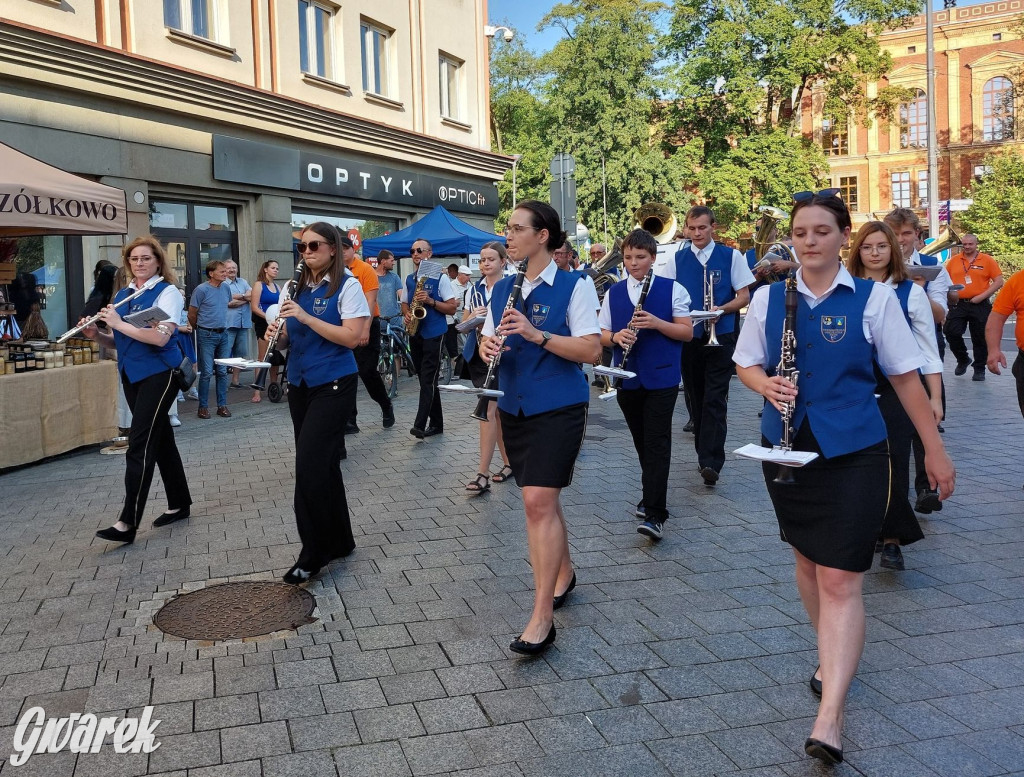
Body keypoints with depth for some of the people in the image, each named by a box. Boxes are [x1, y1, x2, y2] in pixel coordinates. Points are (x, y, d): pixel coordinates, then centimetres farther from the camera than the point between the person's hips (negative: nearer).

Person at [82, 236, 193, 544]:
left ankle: (128, 523, -9)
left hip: (159, 375, -7)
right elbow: (119, 342, 17)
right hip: (132, 376, 7)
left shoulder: (167, 292, -9)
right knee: (160, 439, 14)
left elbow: (160, 337, -22)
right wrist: (97, 335, -3)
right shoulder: (121, 295, 12)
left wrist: (119, 323, -19)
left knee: (139, 445, -11)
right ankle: (180, 504, 25)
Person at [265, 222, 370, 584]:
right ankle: (339, 540, 24)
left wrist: (306, 317, -22)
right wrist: (279, 333, -8)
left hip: (333, 385, -7)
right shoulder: (299, 288, 11)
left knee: (310, 465, -12)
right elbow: (291, 338, 15)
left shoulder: (347, 286, -8)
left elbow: (351, 337, -18)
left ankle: (313, 553, -2)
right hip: (300, 384, 7)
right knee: (323, 463, 12)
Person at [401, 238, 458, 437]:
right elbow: (404, 304, 20)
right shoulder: (409, 279, 13)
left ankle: (419, 425, -17)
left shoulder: (441, 278, -4)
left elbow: (452, 308, -7)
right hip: (414, 334, 6)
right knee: (426, 380, 10)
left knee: (428, 380, -12)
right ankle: (436, 423, 17)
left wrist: (430, 301, -20)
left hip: (434, 334, -6)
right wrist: (407, 314, -3)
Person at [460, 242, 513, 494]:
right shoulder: (473, 289, 12)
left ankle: (483, 474, -10)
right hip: (477, 353, 6)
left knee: (488, 409, -12)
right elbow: (463, 323, 13)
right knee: (496, 409, 13)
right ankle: (508, 462, 25)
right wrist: (472, 317, -9)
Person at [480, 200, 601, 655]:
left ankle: (542, 617, -10)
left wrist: (537, 334, -24)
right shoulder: (502, 290, 11)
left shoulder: (574, 286, -7)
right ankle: (563, 573, 37)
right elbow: (488, 342, 15)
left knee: (538, 501, -14)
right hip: (515, 408, 6)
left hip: (558, 408, -6)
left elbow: (591, 350, -13)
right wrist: (487, 348, -10)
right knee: (540, 499, 15)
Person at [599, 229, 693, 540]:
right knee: (642, 442, 14)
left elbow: (687, 332, -4)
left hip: (662, 378, -4)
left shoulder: (672, 289, -1)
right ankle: (652, 495, 31)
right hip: (627, 379, 4)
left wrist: (656, 323, -19)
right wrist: (616, 337, -14)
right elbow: (600, 334, 8)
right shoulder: (613, 293, 8)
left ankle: (655, 514, -11)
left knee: (657, 443, -9)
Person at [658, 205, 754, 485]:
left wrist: (721, 309, -17)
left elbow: (744, 297, 1)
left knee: (715, 399, -9)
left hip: (720, 335, -3)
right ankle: (704, 453, 23)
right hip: (688, 336, 3)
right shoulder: (677, 259, 7)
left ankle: (711, 462, -12)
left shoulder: (731, 256, 1)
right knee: (694, 397, 10)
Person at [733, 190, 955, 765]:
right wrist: (766, 384, -11)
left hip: (853, 453, -4)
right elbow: (746, 363, 12)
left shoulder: (874, 299, -5)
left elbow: (906, 376, 0)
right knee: (809, 561, 17)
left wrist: (936, 451, 2)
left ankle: (830, 718, -9)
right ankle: (836, 656, 41)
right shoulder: (768, 299, 2)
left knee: (840, 579, -9)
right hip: (789, 449, 4)